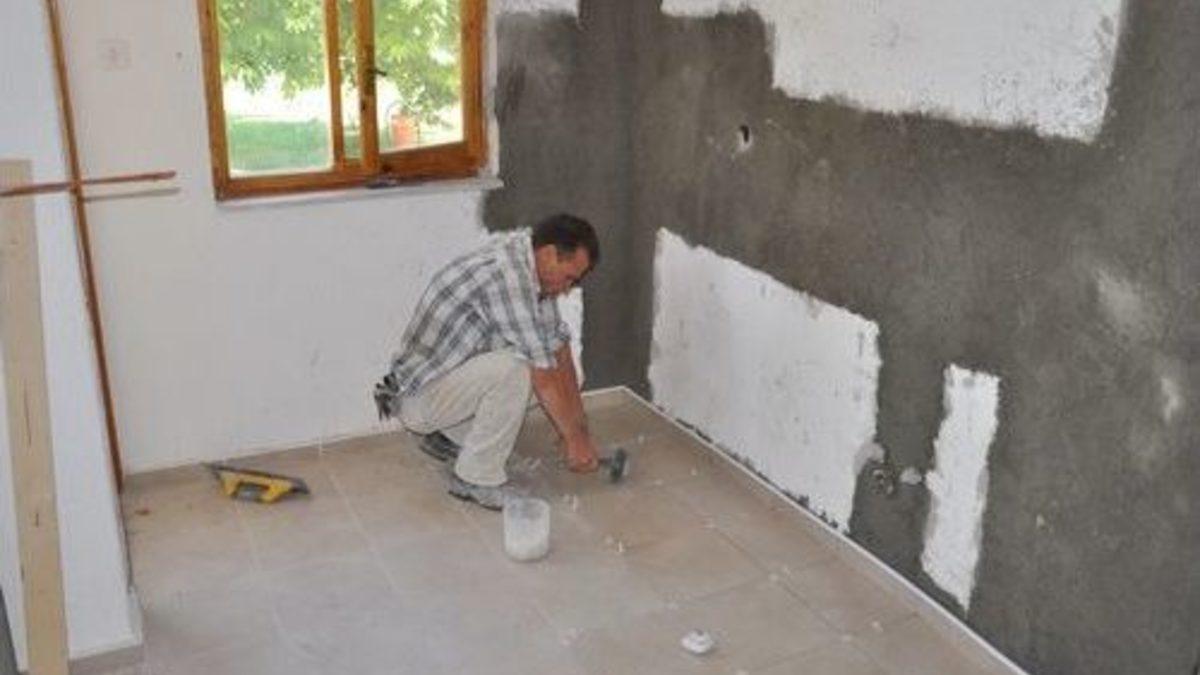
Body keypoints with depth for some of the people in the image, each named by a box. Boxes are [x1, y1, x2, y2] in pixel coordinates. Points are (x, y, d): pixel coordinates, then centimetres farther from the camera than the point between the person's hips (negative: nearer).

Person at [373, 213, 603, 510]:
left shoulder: (531, 265, 2)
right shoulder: (509, 276, -28)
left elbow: (558, 347, 4)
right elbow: (544, 377, -24)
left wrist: (579, 428, 2)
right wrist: (574, 440, -14)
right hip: (417, 398, -10)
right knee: (514, 369, -29)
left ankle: (446, 435, 17)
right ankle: (475, 478, -10)